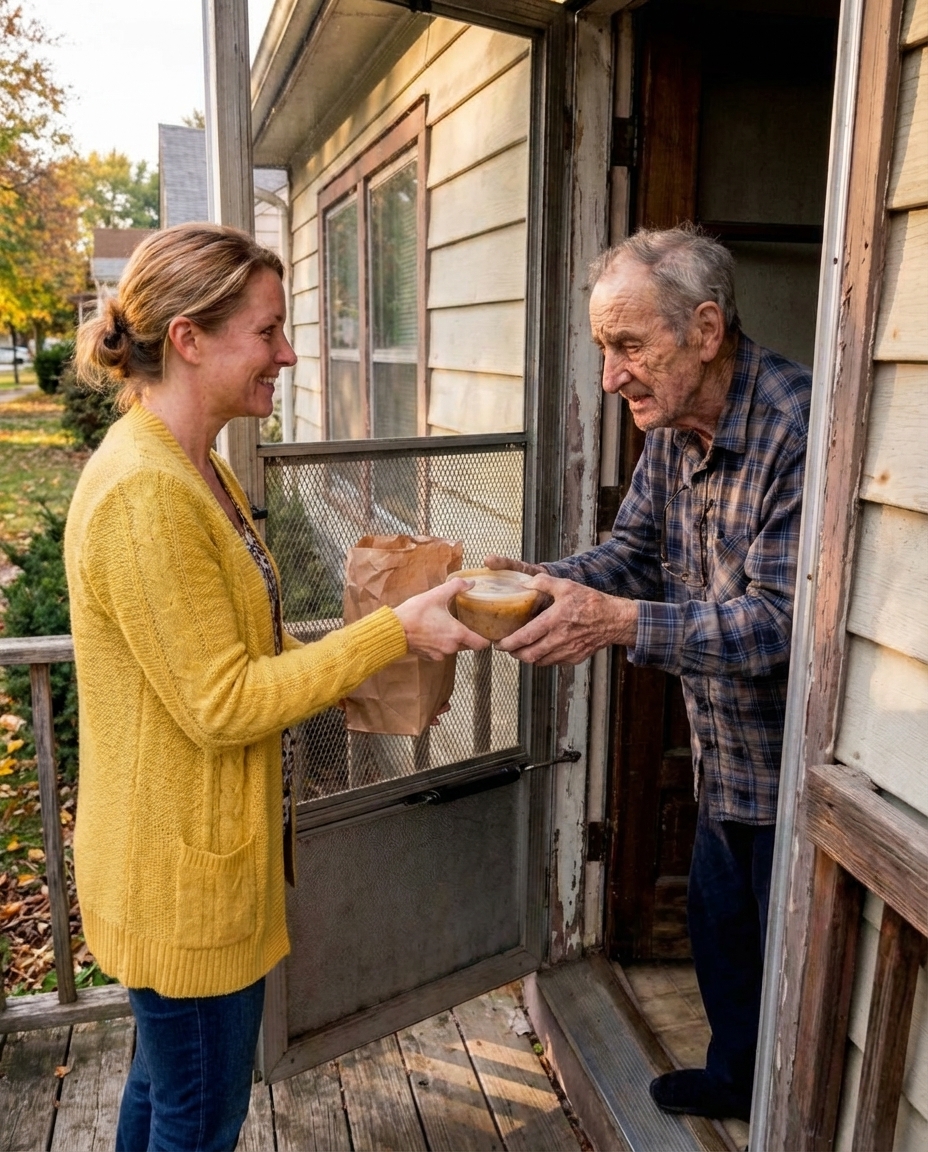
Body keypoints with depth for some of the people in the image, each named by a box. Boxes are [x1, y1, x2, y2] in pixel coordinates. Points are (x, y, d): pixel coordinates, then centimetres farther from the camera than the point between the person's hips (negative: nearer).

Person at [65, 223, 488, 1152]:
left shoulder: (194, 470, 5)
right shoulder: (142, 493, -26)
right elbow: (221, 705, -25)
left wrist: (356, 680, 5)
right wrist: (392, 632, -21)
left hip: (197, 852, 9)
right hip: (181, 874, -9)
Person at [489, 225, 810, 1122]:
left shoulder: (798, 428, -28)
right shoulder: (673, 427, -1)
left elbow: (781, 618, -31)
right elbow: (631, 550, 2)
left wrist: (620, 621, -38)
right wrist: (543, 580, -16)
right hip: (721, 755, 8)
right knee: (716, 925, 25)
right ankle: (735, 1077, 51)